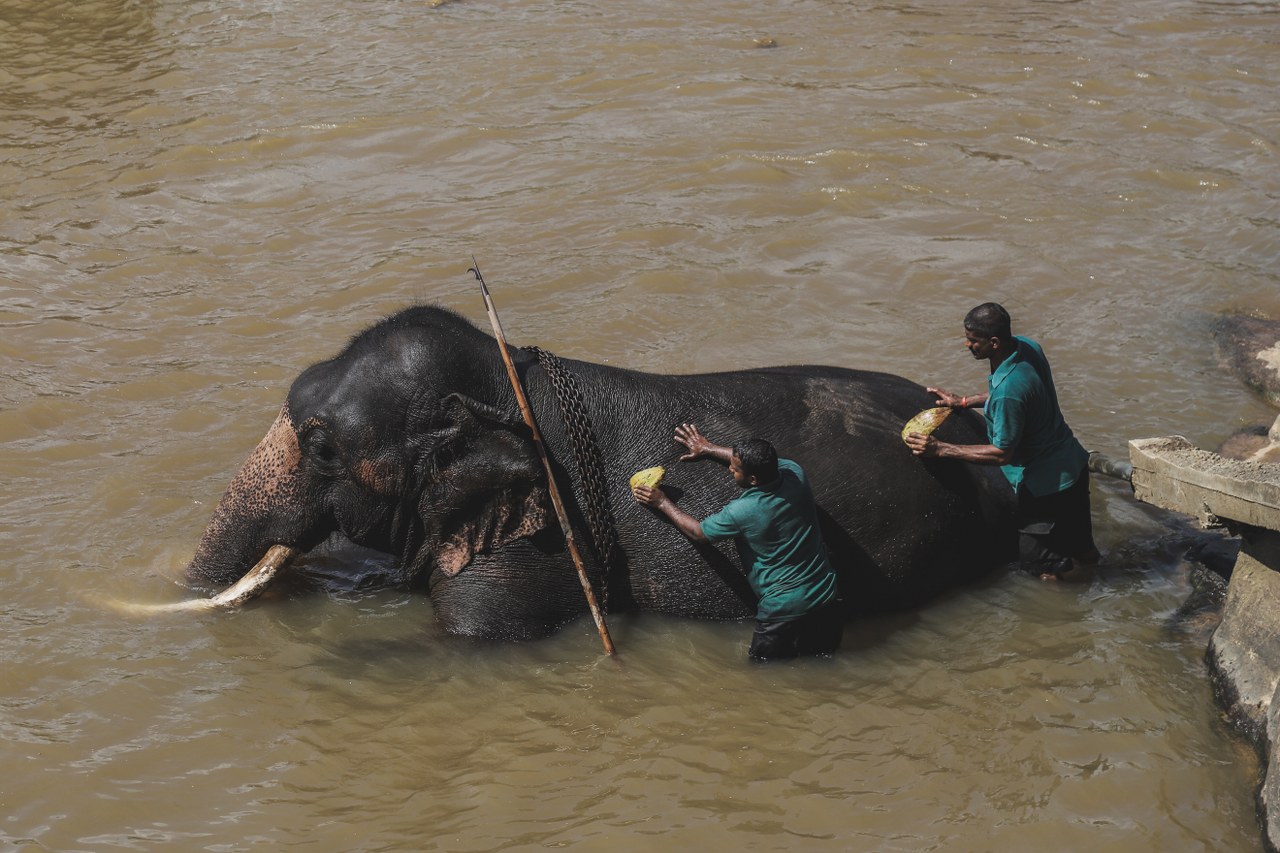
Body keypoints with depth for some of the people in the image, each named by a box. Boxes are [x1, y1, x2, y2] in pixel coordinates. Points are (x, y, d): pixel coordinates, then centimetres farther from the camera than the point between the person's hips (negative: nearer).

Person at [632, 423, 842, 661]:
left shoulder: (742, 511, -24)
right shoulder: (794, 473, -9)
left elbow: (698, 532, -2)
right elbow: (751, 460, 15)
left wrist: (662, 503, 10)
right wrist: (707, 448, 24)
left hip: (784, 608, -6)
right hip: (825, 595, 6)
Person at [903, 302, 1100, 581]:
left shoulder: (1007, 392, -33)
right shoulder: (1027, 347, -7)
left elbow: (1002, 453, -23)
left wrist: (940, 450, -20)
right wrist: (963, 402, 13)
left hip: (1048, 483, -9)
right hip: (1073, 462, 9)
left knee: (1033, 558, 8)